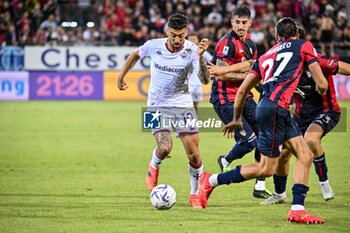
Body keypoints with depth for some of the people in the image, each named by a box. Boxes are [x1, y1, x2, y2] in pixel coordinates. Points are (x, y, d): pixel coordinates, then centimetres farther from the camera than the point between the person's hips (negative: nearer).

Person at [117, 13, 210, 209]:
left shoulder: (191, 51, -15)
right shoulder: (154, 46, -11)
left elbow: (205, 80, -26)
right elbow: (136, 55, 13)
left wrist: (200, 57, -40)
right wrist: (121, 76, 18)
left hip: (183, 105, 0)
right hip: (158, 105, 0)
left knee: (193, 153, -5)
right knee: (165, 148, -20)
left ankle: (195, 194, 17)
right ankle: (154, 167, 16)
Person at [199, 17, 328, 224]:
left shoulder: (266, 55, 25)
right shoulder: (303, 46, 9)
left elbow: (242, 90, 24)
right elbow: (322, 85, 5)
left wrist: (236, 119, 35)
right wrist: (321, 90, 30)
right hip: (275, 107, -7)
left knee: (305, 156, 6)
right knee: (266, 169, -2)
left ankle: (297, 209, -4)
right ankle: (211, 181, 6)